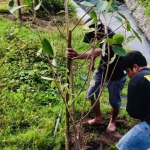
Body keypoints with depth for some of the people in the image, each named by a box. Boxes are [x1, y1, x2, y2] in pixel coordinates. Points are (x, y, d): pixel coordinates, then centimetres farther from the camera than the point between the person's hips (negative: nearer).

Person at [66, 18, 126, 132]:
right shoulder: (103, 31, -14)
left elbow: (96, 53, -58)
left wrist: (77, 55, -72)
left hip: (116, 75, -7)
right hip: (102, 69, 7)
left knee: (114, 101, 8)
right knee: (92, 94, 8)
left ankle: (112, 121, 38)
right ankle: (98, 118, 30)